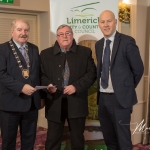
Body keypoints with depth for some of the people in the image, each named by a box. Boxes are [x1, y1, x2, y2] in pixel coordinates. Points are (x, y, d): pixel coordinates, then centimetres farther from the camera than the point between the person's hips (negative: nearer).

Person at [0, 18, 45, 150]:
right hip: (11, 102, -4)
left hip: (32, 102, 5)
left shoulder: (34, 49, 11)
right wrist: (21, 87, -24)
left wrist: (41, 95, 10)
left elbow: (39, 73, 13)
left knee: (29, 139, 16)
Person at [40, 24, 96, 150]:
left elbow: (92, 73, -2)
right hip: (55, 103, 1)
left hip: (77, 103, 0)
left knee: (78, 139, 13)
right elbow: (41, 75, 7)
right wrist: (48, 85, -14)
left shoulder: (85, 52, 5)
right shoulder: (46, 54, 8)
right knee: (53, 140, 9)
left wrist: (76, 86, -14)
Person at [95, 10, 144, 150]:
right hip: (102, 97, 6)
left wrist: (128, 88, 2)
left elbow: (138, 69, -7)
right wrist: (100, 89, 7)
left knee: (123, 138, 7)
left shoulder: (127, 41, -11)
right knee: (108, 137, 20)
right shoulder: (98, 44, 8)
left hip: (120, 97, -6)